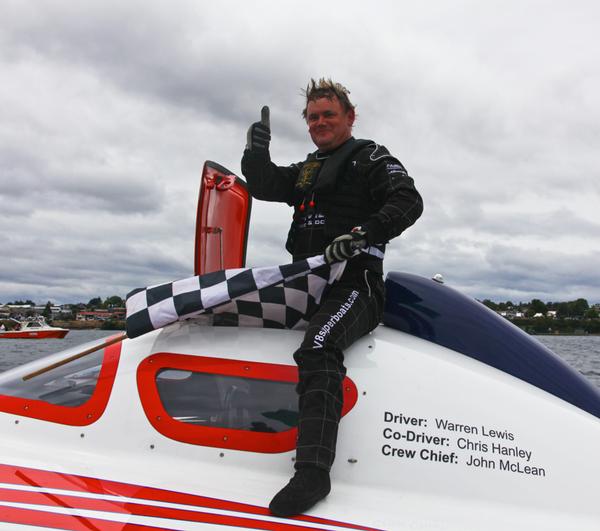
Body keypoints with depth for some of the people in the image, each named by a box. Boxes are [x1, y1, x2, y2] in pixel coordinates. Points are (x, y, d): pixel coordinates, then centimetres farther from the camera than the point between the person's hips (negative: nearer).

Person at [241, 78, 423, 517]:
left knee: (317, 348, -33)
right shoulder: (304, 171, 29)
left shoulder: (370, 157, 7)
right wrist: (257, 149, 2)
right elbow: (264, 186, 17)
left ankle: (313, 469, -41)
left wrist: (364, 232, -23)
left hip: (355, 280, -9)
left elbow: (409, 201, -8)